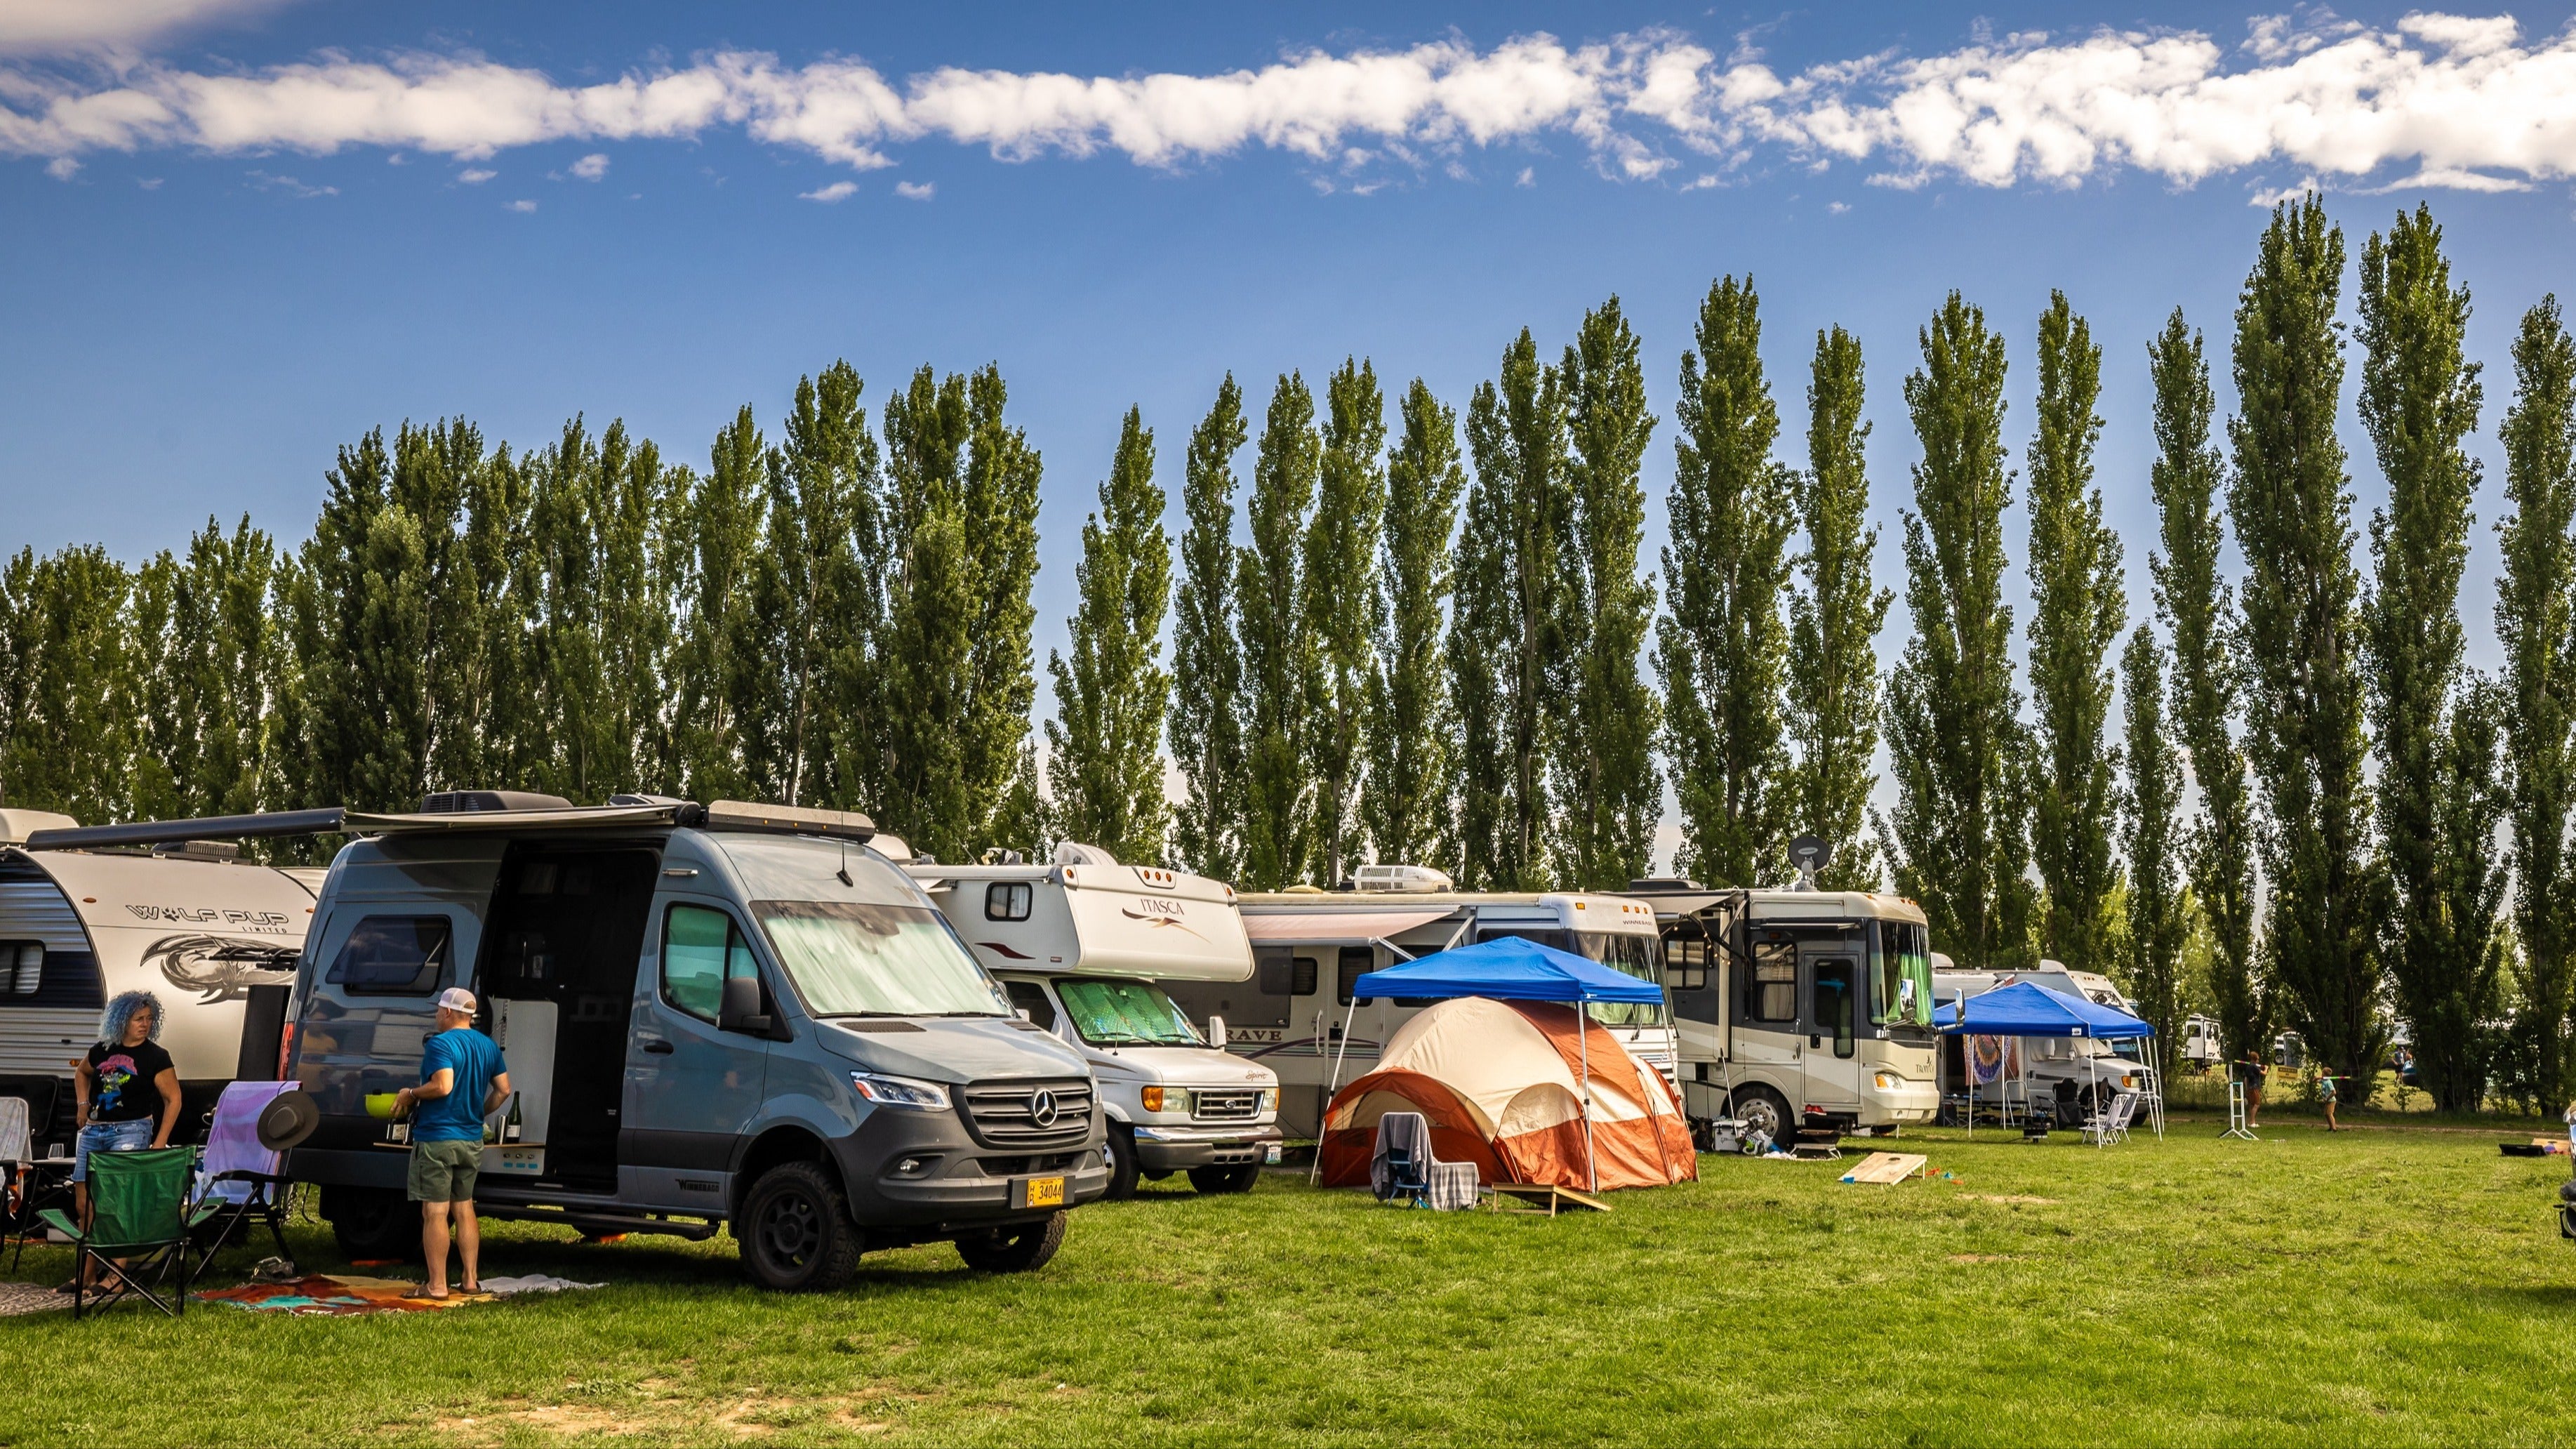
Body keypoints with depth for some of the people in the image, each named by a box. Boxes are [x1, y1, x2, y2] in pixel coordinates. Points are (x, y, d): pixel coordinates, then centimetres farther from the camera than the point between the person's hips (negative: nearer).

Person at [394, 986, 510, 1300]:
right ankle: (472, 1279, 16)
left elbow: (442, 1086, -26)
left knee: (435, 1213, -3)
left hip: (437, 1139, -7)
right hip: (471, 1141, 7)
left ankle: (437, 1285, -1)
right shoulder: (488, 1046, 9)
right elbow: (503, 1090, 11)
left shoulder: (440, 1043, -14)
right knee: (464, 1209, 15)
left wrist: (410, 1094, -10)